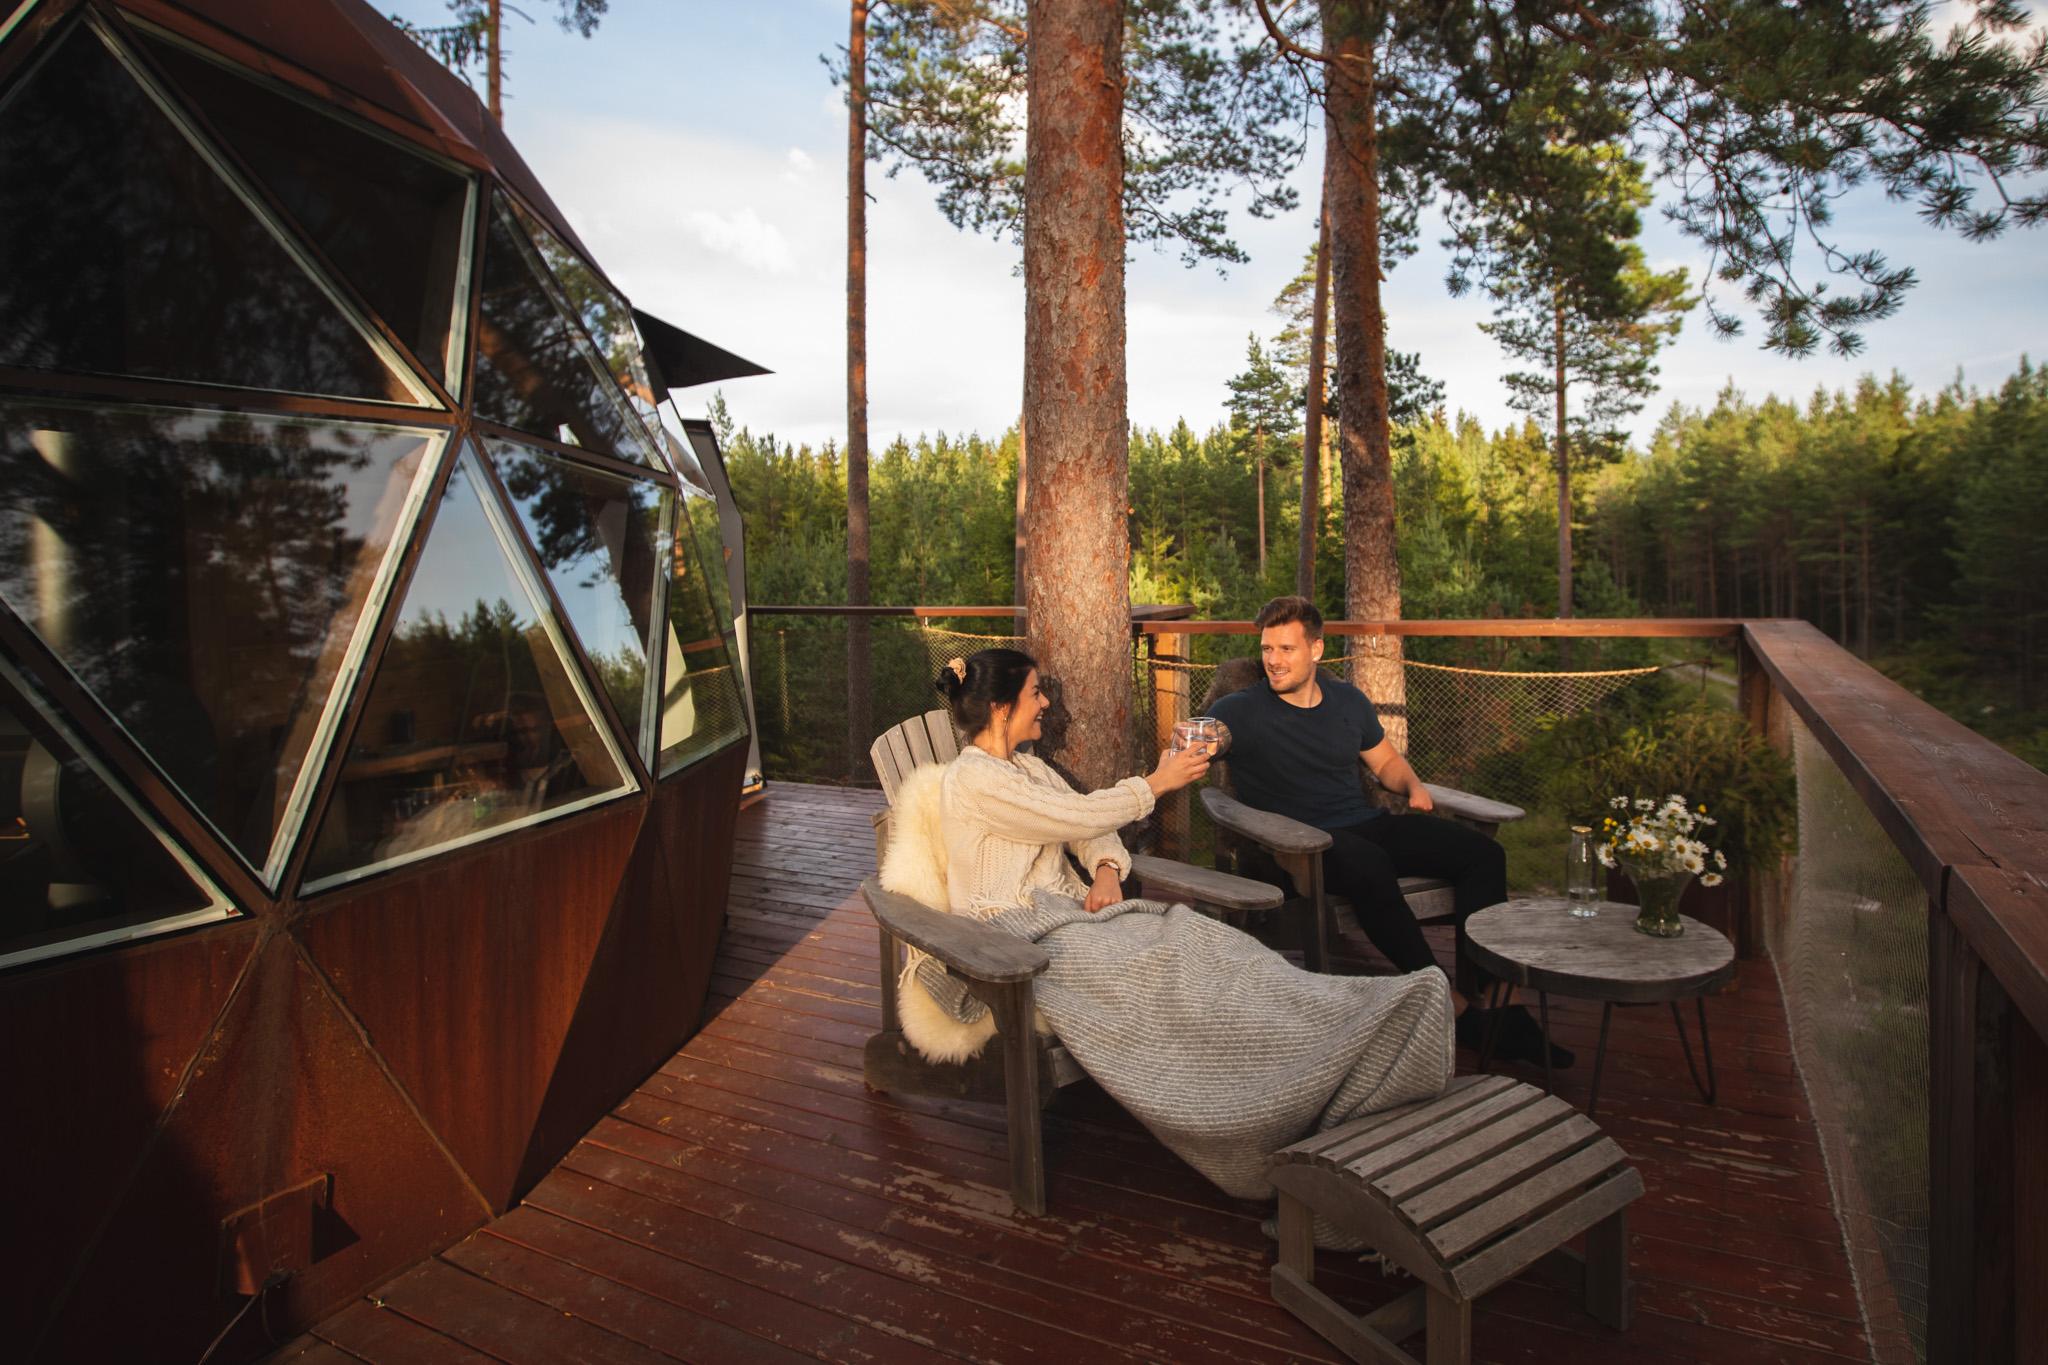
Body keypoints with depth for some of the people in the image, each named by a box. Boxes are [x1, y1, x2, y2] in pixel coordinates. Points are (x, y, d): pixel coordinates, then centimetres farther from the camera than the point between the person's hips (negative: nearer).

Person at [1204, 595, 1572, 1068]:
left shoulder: (1348, 700, 14)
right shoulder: (1240, 710, -3)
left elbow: (1386, 761, 26)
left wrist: (1413, 786, 5)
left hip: (1368, 824, 6)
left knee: (1482, 853, -11)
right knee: (1369, 868, -38)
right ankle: (1455, 1010, -25)